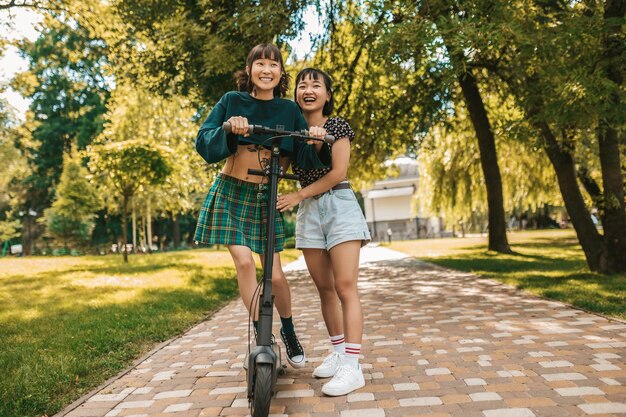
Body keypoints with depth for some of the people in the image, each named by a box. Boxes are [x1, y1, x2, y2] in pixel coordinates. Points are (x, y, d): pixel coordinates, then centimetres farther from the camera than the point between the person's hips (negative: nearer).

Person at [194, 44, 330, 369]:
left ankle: (288, 330, 24)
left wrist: (315, 143, -26)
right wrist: (227, 129, -28)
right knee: (244, 261, -14)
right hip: (231, 192, 0)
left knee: (275, 274, -2)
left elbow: (305, 157, -5)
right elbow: (204, 144, -10)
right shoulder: (232, 101, -1)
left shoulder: (289, 110, 1)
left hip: (267, 197, 1)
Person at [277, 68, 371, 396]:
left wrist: (298, 195, -12)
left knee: (345, 287, -10)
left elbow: (338, 172, -10)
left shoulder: (337, 125, -1)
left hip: (338, 205, -5)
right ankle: (338, 352, 21)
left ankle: (352, 366, -9)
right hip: (309, 211, 5)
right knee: (325, 288, 8)